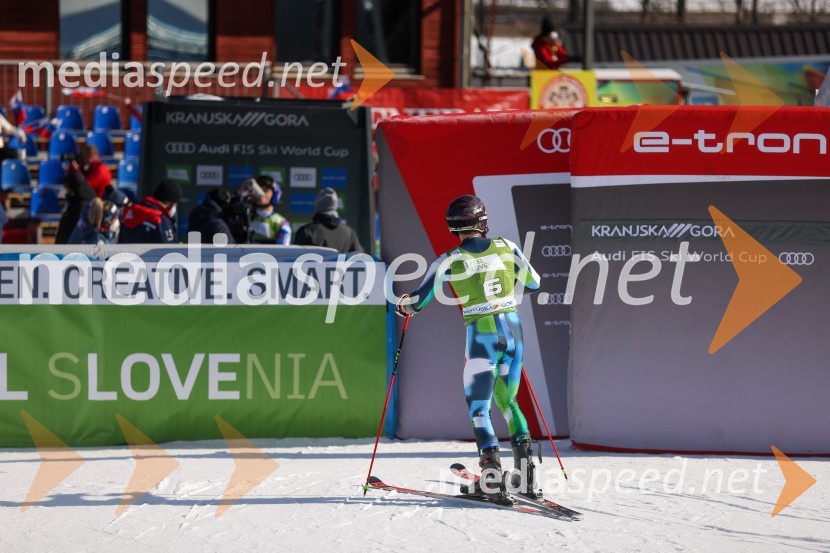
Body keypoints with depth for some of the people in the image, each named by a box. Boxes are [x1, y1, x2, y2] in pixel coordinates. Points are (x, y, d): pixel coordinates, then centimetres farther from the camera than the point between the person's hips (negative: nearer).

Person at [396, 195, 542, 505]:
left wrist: (402, 303, 23)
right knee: (507, 401, 19)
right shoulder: (506, 247, 1)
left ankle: (493, 478, -10)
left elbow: (418, 301, 0)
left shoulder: (449, 262, -7)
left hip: (482, 336, -4)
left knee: (478, 409, 5)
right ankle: (527, 478, 11)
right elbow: (534, 284, 12)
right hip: (513, 332, 4)